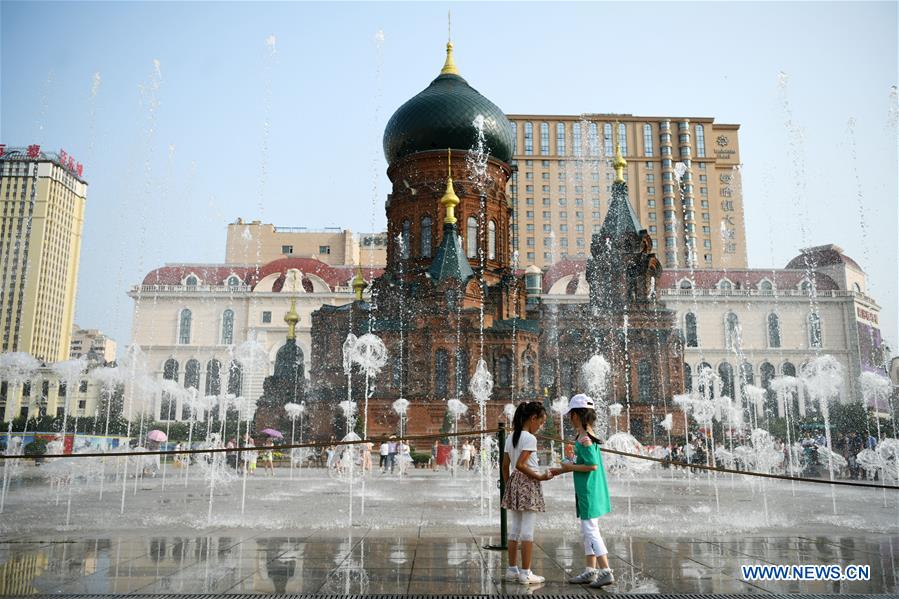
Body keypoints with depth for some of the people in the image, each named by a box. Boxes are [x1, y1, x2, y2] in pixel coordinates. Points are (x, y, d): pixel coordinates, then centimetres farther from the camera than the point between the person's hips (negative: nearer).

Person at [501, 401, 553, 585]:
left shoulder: (511, 437, 11)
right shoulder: (530, 438, -14)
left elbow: (505, 466, 12)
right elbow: (520, 465, -22)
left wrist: (508, 485, 19)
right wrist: (540, 477, -14)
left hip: (514, 482, 8)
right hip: (528, 483, -8)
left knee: (514, 529, 13)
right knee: (528, 531, -1)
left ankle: (512, 569, 19)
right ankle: (525, 573, 4)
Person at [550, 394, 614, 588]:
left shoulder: (584, 438, -17)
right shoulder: (588, 435, 12)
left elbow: (592, 465, -23)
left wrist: (571, 467, -11)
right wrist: (563, 470, 20)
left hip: (589, 491, -10)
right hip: (590, 490, 10)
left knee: (591, 531, -6)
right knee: (587, 531, 15)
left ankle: (606, 572, -5)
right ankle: (590, 571, 21)